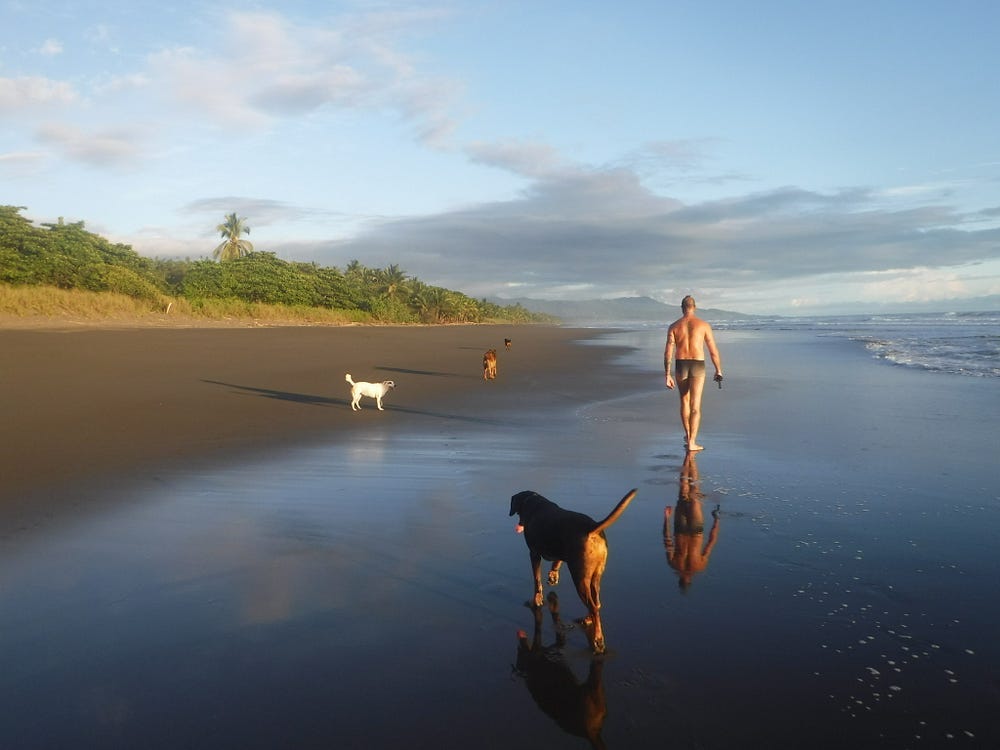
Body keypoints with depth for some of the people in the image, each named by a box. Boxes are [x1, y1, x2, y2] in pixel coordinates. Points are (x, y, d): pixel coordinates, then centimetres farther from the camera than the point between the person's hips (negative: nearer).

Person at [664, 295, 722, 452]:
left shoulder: (674, 326, 2)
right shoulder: (703, 325, -1)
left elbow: (668, 352, -5)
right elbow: (713, 351, 0)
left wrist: (667, 375, -2)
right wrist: (718, 370, 11)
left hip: (681, 366, 2)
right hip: (698, 367, -2)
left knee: (684, 401, 21)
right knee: (695, 406, -2)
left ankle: (688, 436, 35)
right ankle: (692, 443, -9)